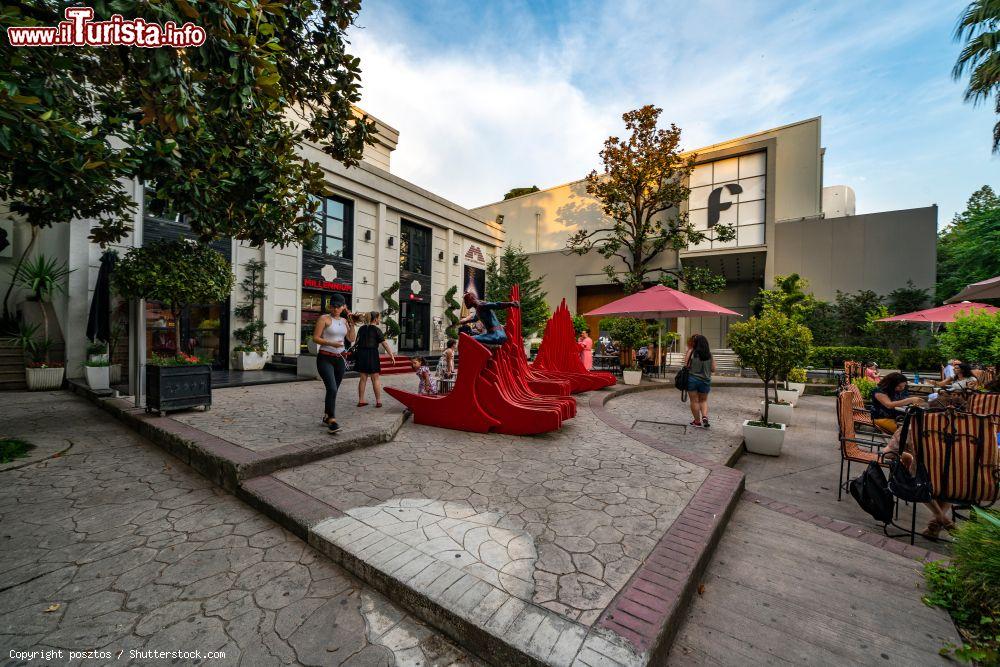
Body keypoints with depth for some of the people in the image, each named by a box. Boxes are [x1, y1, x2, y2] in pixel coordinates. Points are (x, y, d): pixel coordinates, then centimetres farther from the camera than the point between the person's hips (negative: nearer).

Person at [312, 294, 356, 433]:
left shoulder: (344, 321, 12)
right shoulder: (324, 319, -4)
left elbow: (352, 339, 7)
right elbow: (315, 338, -8)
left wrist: (352, 323, -1)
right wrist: (331, 343, -21)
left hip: (339, 359, 6)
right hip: (325, 358, -6)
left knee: (333, 390, 12)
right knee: (332, 389, -19)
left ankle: (326, 417, 29)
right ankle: (332, 420, -12)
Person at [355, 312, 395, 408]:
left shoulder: (362, 328, 10)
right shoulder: (376, 330, -8)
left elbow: (357, 342, 16)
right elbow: (385, 344, -13)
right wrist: (391, 355, -12)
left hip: (361, 354, 6)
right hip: (372, 355, -6)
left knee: (363, 378, 11)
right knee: (376, 379, 2)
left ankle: (361, 400, 16)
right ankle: (378, 401, 4)